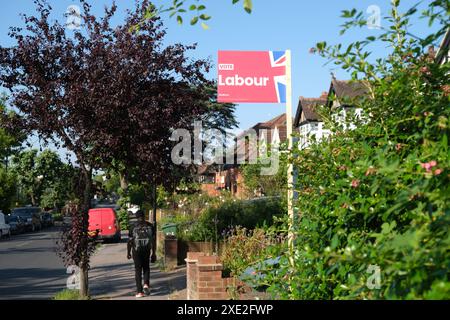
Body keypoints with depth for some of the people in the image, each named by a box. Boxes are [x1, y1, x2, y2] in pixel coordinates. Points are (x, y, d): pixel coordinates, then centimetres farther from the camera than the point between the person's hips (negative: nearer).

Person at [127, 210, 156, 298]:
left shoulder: (133, 227, -6)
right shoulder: (150, 226, -2)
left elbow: (130, 241, -3)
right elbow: (152, 240, -2)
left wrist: (128, 252, 9)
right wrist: (153, 253, 4)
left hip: (136, 251, -1)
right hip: (146, 250, 1)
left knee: (138, 270, 6)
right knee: (146, 268, 20)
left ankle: (140, 292, 3)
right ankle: (146, 284, -3)